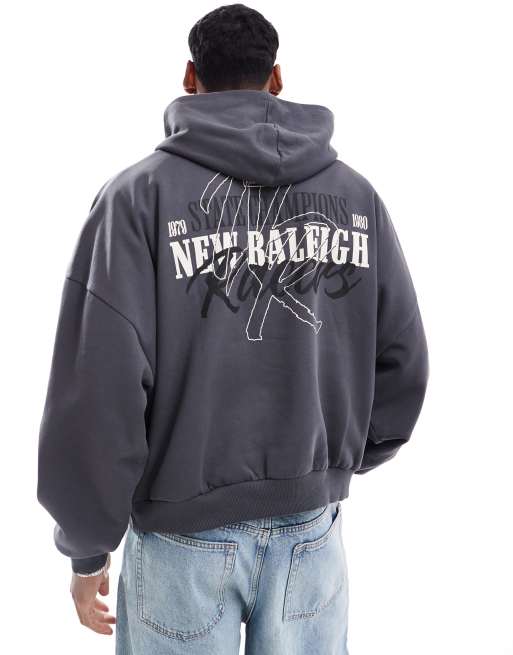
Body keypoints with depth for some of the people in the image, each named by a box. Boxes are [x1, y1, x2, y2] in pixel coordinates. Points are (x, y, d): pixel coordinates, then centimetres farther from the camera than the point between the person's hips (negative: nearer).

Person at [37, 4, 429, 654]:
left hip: (184, 532, -2)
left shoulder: (138, 193, -11)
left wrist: (87, 546, -3)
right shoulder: (356, 193, -1)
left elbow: (98, 386, -16)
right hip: (311, 525, 3)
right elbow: (402, 360, 2)